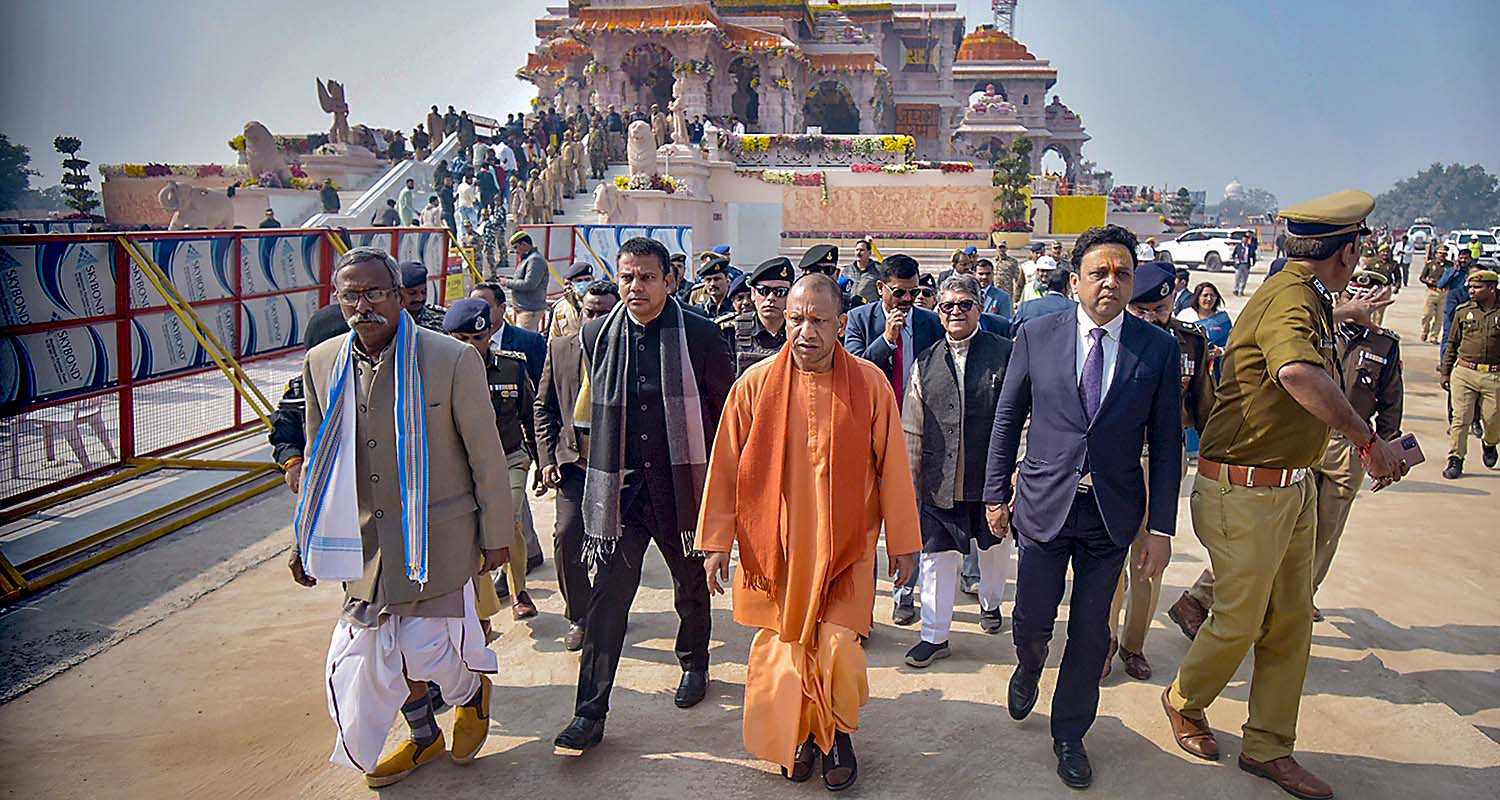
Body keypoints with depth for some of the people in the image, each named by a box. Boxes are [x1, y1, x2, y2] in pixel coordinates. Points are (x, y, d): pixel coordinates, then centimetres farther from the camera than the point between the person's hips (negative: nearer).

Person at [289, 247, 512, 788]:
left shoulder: (452, 359, -14)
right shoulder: (321, 364, 0)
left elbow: (486, 456, -7)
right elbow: (318, 460, 12)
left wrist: (495, 535, -4)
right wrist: (305, 539, 14)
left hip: (435, 534, -5)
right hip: (364, 539, 5)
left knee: (424, 646, -6)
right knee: (376, 648, 14)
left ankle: (472, 689, 31)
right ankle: (423, 736, 41)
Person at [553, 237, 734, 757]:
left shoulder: (700, 335, -6)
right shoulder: (598, 335, 3)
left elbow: (726, 411, 0)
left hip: (683, 484, -1)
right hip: (620, 487, 1)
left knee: (692, 586, 17)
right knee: (606, 598, -1)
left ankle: (694, 666, 43)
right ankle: (590, 713, 7)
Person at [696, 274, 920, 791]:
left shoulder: (869, 384, -5)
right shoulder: (755, 383, -4)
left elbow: (891, 467, -1)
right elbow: (726, 467, 0)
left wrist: (903, 543, 2)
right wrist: (717, 542, 1)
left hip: (845, 546, -1)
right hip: (775, 546, 1)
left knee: (838, 649, -6)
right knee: (781, 649, 8)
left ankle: (836, 734, 23)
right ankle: (800, 735, 33)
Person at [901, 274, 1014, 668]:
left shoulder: (1004, 353, -4)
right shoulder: (925, 363, 4)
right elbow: (912, 431, 6)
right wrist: (911, 482, 4)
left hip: (991, 476, -1)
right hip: (940, 482, 1)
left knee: (994, 548, 20)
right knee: (938, 557, 5)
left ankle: (990, 602, 48)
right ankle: (935, 635, 18)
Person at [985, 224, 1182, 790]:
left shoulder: (1159, 348, -2)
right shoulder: (1037, 336, -3)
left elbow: (1165, 444, 0)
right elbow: (1007, 419, 5)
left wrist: (1161, 527, -2)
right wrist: (996, 493, 4)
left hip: (1113, 513, 1)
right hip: (1044, 505, 0)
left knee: (1091, 632, 10)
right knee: (1032, 622, 7)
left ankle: (1070, 734, 32)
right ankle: (1028, 670, 44)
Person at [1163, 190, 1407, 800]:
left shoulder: (1310, 299, 10)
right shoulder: (1290, 298, -22)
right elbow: (1297, 372, -44)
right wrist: (1368, 440, -38)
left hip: (1293, 486, 10)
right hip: (1246, 491, -10)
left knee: (1291, 620, 15)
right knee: (1241, 621, 5)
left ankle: (1268, 747, 28)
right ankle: (1184, 701, 33)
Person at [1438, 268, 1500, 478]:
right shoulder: (1463, 311, 4)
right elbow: (1452, 343, 12)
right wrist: (1445, 372, 11)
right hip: (1464, 373, 1)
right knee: (1460, 418, -2)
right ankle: (1455, 459, 6)